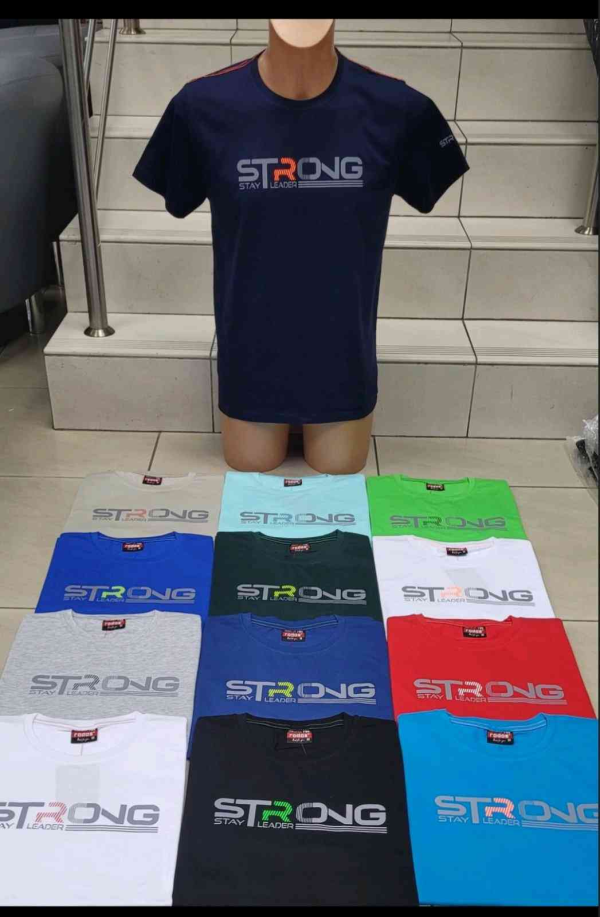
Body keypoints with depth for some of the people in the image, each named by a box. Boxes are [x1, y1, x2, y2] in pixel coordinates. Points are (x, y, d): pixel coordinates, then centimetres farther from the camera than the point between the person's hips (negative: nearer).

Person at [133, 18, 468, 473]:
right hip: (252, 346, 0)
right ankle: (276, 420, 45)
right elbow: (177, 199, 2)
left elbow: (428, 189, 4)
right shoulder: (204, 104, -14)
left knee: (339, 472, 14)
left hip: (342, 346, 0)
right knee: (251, 470, 15)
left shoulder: (394, 107, -14)